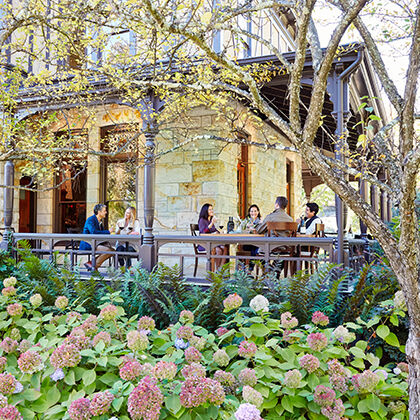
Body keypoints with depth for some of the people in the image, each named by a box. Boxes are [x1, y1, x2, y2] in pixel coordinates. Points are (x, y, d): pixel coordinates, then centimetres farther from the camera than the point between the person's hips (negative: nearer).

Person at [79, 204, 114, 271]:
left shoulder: (100, 221, 16)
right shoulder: (90, 219, -12)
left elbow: (101, 233, 14)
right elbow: (94, 232, -27)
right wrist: (108, 232, -22)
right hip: (87, 245, -9)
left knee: (112, 250, -5)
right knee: (107, 250, -26)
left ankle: (91, 263, -3)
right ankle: (94, 266, -12)